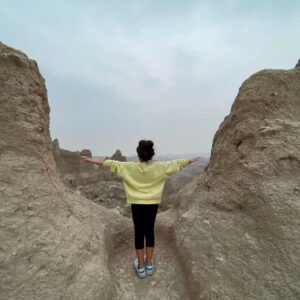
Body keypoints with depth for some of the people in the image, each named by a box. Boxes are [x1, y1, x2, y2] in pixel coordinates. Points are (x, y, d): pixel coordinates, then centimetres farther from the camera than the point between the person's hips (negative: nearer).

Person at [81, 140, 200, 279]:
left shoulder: (130, 167, -15)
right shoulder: (158, 167, -12)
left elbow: (112, 164, -10)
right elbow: (176, 163, -2)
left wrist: (92, 160, 0)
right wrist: (191, 160, 13)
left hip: (137, 204, -1)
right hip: (152, 204, 2)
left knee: (139, 233, 12)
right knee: (150, 231, 16)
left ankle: (141, 267, 27)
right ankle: (149, 264, 31)